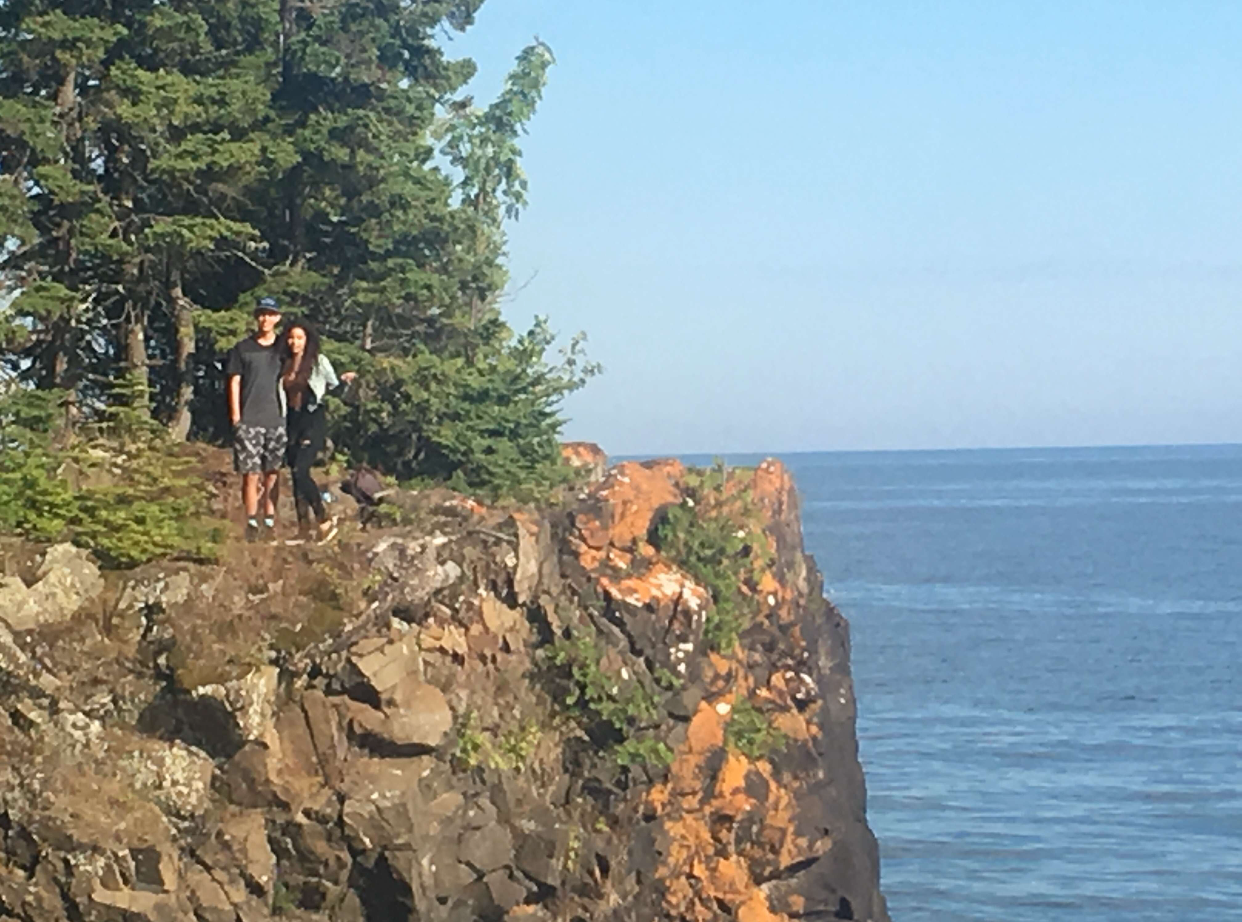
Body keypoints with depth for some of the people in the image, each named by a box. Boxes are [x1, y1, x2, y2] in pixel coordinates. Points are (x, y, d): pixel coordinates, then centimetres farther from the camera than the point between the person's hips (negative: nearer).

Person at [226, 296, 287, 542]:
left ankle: (270, 521, 13)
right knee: (251, 474, -5)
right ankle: (251, 523, 1)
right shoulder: (242, 349, 4)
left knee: (273, 473, 5)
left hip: (276, 420, 2)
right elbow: (234, 383, 3)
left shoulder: (283, 348, 10)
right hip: (249, 421, -2)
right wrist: (235, 417, -3)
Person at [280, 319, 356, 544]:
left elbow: (334, 387, 2)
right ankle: (304, 528, 9)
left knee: (300, 470, -18)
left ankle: (324, 520, -7)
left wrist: (344, 380, -12)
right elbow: (282, 395, 15)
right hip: (292, 422, 6)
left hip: (313, 419, -5)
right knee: (296, 474, 4)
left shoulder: (318, 361, -2)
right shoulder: (285, 365, 11)